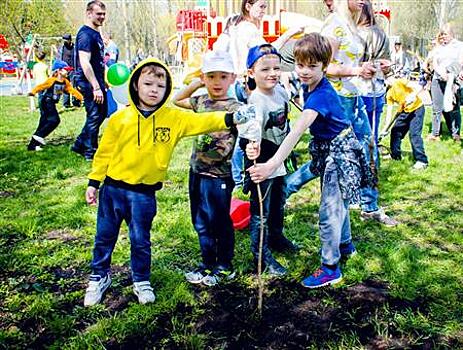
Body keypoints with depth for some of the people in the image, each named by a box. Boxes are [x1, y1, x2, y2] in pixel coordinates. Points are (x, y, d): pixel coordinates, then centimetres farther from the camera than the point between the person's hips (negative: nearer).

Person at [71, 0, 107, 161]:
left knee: (102, 113, 17)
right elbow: (85, 63, -24)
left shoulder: (96, 33, 14)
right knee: (94, 116, -3)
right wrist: (96, 87, -26)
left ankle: (79, 144, 26)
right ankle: (90, 153, 10)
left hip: (96, 80, 10)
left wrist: (103, 81, 23)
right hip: (89, 82, -10)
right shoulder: (85, 34, -17)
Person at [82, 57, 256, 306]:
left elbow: (201, 122, -14)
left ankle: (141, 281, 33)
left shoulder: (174, 118, -4)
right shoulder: (120, 118, -4)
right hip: (113, 188, 1)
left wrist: (231, 118, -29)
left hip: (144, 193, -1)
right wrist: (93, 182, 4)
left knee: (140, 240, 13)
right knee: (105, 236, 15)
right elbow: (105, 151, 3)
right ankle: (99, 277, 35)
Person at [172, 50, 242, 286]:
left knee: (219, 222, 7)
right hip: (197, 171, 7)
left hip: (219, 174, -6)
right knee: (201, 222, 16)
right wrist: (195, 84, 9)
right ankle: (207, 265, 32)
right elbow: (176, 101, 23)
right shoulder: (201, 101, 7)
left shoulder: (234, 107, -12)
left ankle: (224, 267, 25)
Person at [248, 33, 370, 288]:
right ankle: (345, 245, 45)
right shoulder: (310, 87, -4)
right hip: (327, 150, 10)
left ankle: (330, 268, 10)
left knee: (328, 211, -4)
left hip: (339, 152, -9)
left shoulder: (321, 95, -32)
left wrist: (272, 165, -53)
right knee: (336, 202, 24)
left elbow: (296, 132, -44)